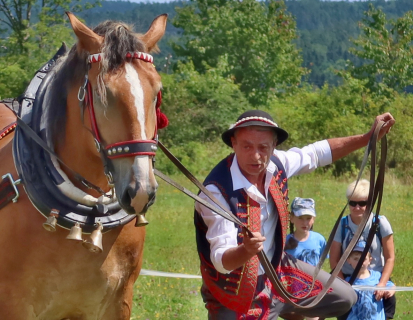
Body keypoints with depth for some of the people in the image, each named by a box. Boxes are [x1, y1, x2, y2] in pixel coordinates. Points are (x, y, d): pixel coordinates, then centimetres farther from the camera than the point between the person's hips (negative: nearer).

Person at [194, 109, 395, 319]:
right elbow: (221, 261, -32)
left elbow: (317, 153, 8)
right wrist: (246, 251, -53)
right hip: (237, 296, -7)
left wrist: (369, 137, 5)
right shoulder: (217, 190, -30)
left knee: (343, 298, 15)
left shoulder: (275, 164, -11)